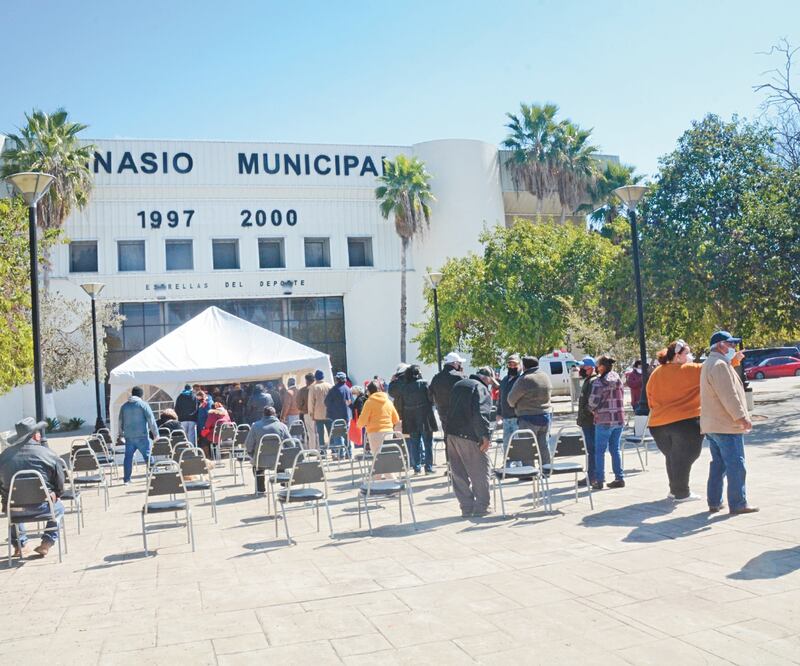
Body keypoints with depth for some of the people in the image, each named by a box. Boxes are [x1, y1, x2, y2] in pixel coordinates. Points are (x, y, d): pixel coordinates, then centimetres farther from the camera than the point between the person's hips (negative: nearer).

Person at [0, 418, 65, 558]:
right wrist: (54, 496, 18)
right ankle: (47, 542, 16)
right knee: (59, 507, 30)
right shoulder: (47, 454, -7)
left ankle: (19, 545, 35)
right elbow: (60, 483, -1)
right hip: (41, 506, -3)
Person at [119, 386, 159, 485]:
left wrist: (121, 433, 31)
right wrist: (155, 433, -1)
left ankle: (126, 479, 9)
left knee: (128, 457, 7)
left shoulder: (124, 406, 12)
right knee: (148, 456, 0)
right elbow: (151, 420, -6)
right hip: (141, 436, -4)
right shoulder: (143, 405, -3)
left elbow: (120, 421, 20)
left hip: (128, 436, 4)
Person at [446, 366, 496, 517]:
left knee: (459, 473, 10)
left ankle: (467, 507, 14)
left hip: (451, 434, 8)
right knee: (480, 471, 3)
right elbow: (481, 414, -20)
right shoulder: (481, 389, -8)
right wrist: (485, 436, -20)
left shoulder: (458, 384, 19)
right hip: (469, 437, -8)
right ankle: (481, 507, 6)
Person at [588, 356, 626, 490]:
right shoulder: (618, 380, 9)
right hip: (619, 419, 6)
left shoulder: (599, 382, -12)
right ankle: (619, 478, 13)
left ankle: (599, 480, 1)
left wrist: (594, 410, 8)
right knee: (615, 449, 13)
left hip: (604, 420, -6)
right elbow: (621, 398, 13)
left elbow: (593, 401, -12)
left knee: (600, 451, 1)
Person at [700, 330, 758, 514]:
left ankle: (714, 502, 17)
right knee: (736, 465, -5)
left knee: (718, 464, 14)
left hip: (711, 425, 11)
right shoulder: (719, 365, -16)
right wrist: (742, 417, -22)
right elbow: (728, 395, -22)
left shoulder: (709, 364, 19)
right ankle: (738, 504, -1)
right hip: (727, 425, -11)